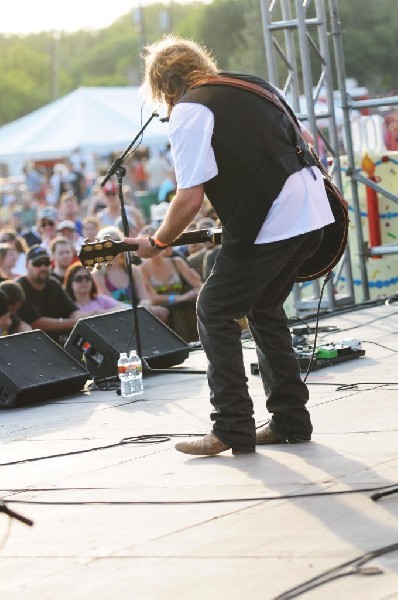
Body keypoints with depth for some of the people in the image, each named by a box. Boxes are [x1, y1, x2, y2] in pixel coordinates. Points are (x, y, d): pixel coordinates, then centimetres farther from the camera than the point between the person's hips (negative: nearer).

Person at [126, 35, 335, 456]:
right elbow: (302, 142, 26)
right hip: (313, 214, 8)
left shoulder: (188, 112, -6)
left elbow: (190, 199, -13)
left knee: (214, 311, 4)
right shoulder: (253, 85, 19)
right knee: (264, 308, 22)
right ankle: (291, 420, 21)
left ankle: (233, 430, 1)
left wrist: (156, 243, 3)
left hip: (269, 225, -8)